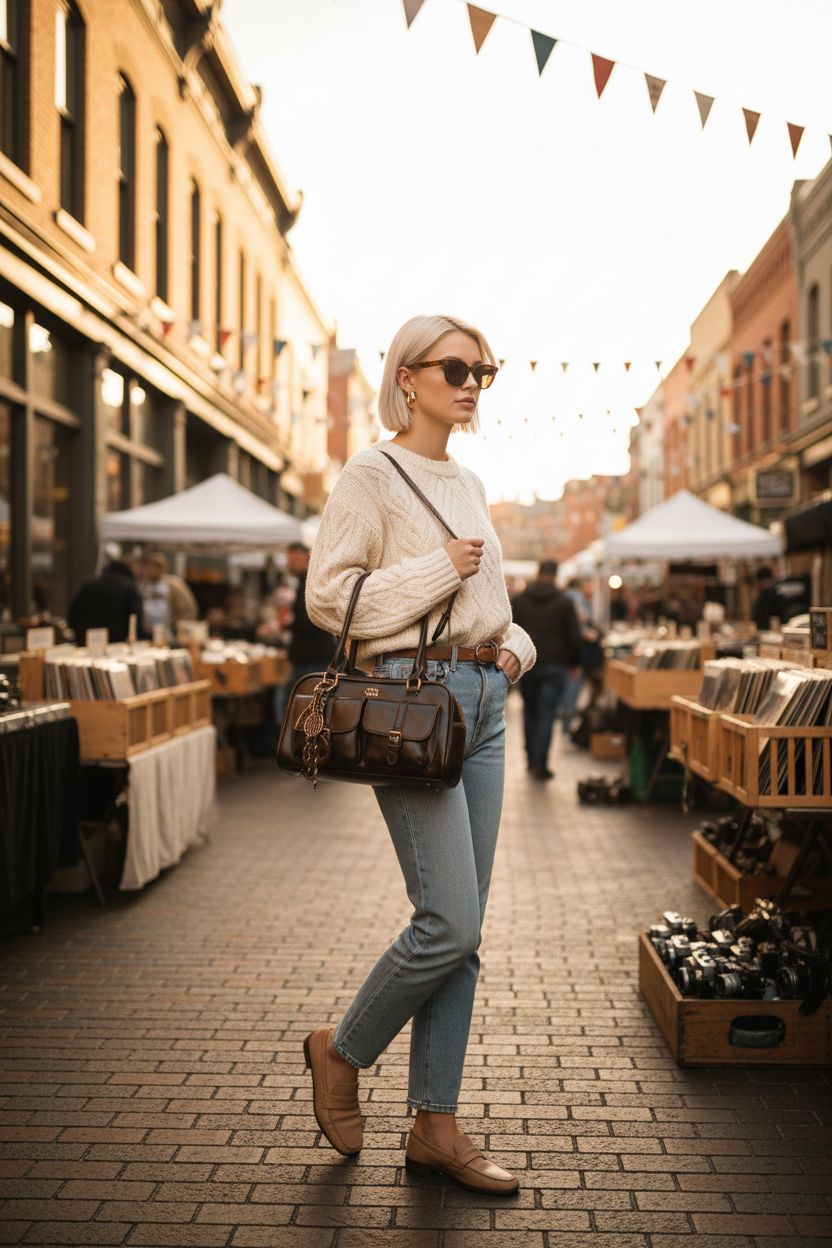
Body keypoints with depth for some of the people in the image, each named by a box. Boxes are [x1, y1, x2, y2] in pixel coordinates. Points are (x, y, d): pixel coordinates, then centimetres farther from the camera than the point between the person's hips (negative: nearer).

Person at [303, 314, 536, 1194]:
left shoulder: (466, 485, 18)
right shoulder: (372, 476, -5)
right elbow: (326, 595, -12)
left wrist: (513, 642, 8)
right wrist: (438, 570, -14)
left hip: (482, 699, 8)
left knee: (462, 930, 7)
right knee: (450, 923, -11)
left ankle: (435, 1127, 16)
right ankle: (341, 1051, 16)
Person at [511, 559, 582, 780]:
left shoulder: (519, 601, 4)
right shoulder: (564, 602, -2)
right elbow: (575, 637, -2)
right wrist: (575, 664, 10)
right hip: (555, 666, -2)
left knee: (530, 713, 15)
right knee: (547, 716, -4)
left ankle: (532, 760, 21)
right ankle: (540, 765, -10)